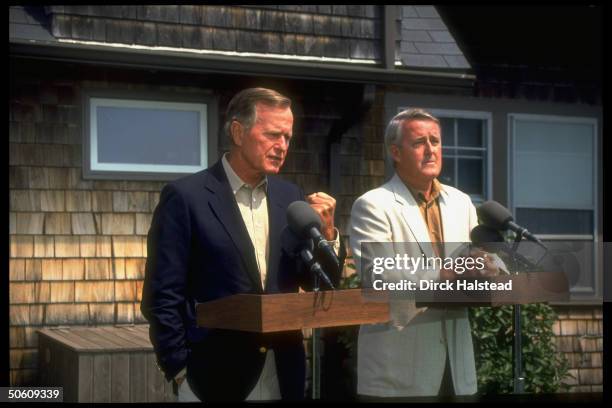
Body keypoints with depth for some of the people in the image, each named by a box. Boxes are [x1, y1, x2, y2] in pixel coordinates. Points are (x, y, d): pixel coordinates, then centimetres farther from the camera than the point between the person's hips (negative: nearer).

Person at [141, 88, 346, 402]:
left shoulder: (290, 197, 7)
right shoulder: (186, 196, -8)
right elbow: (163, 296, -8)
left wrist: (326, 232, -6)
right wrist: (181, 372, -11)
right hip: (215, 378, -5)